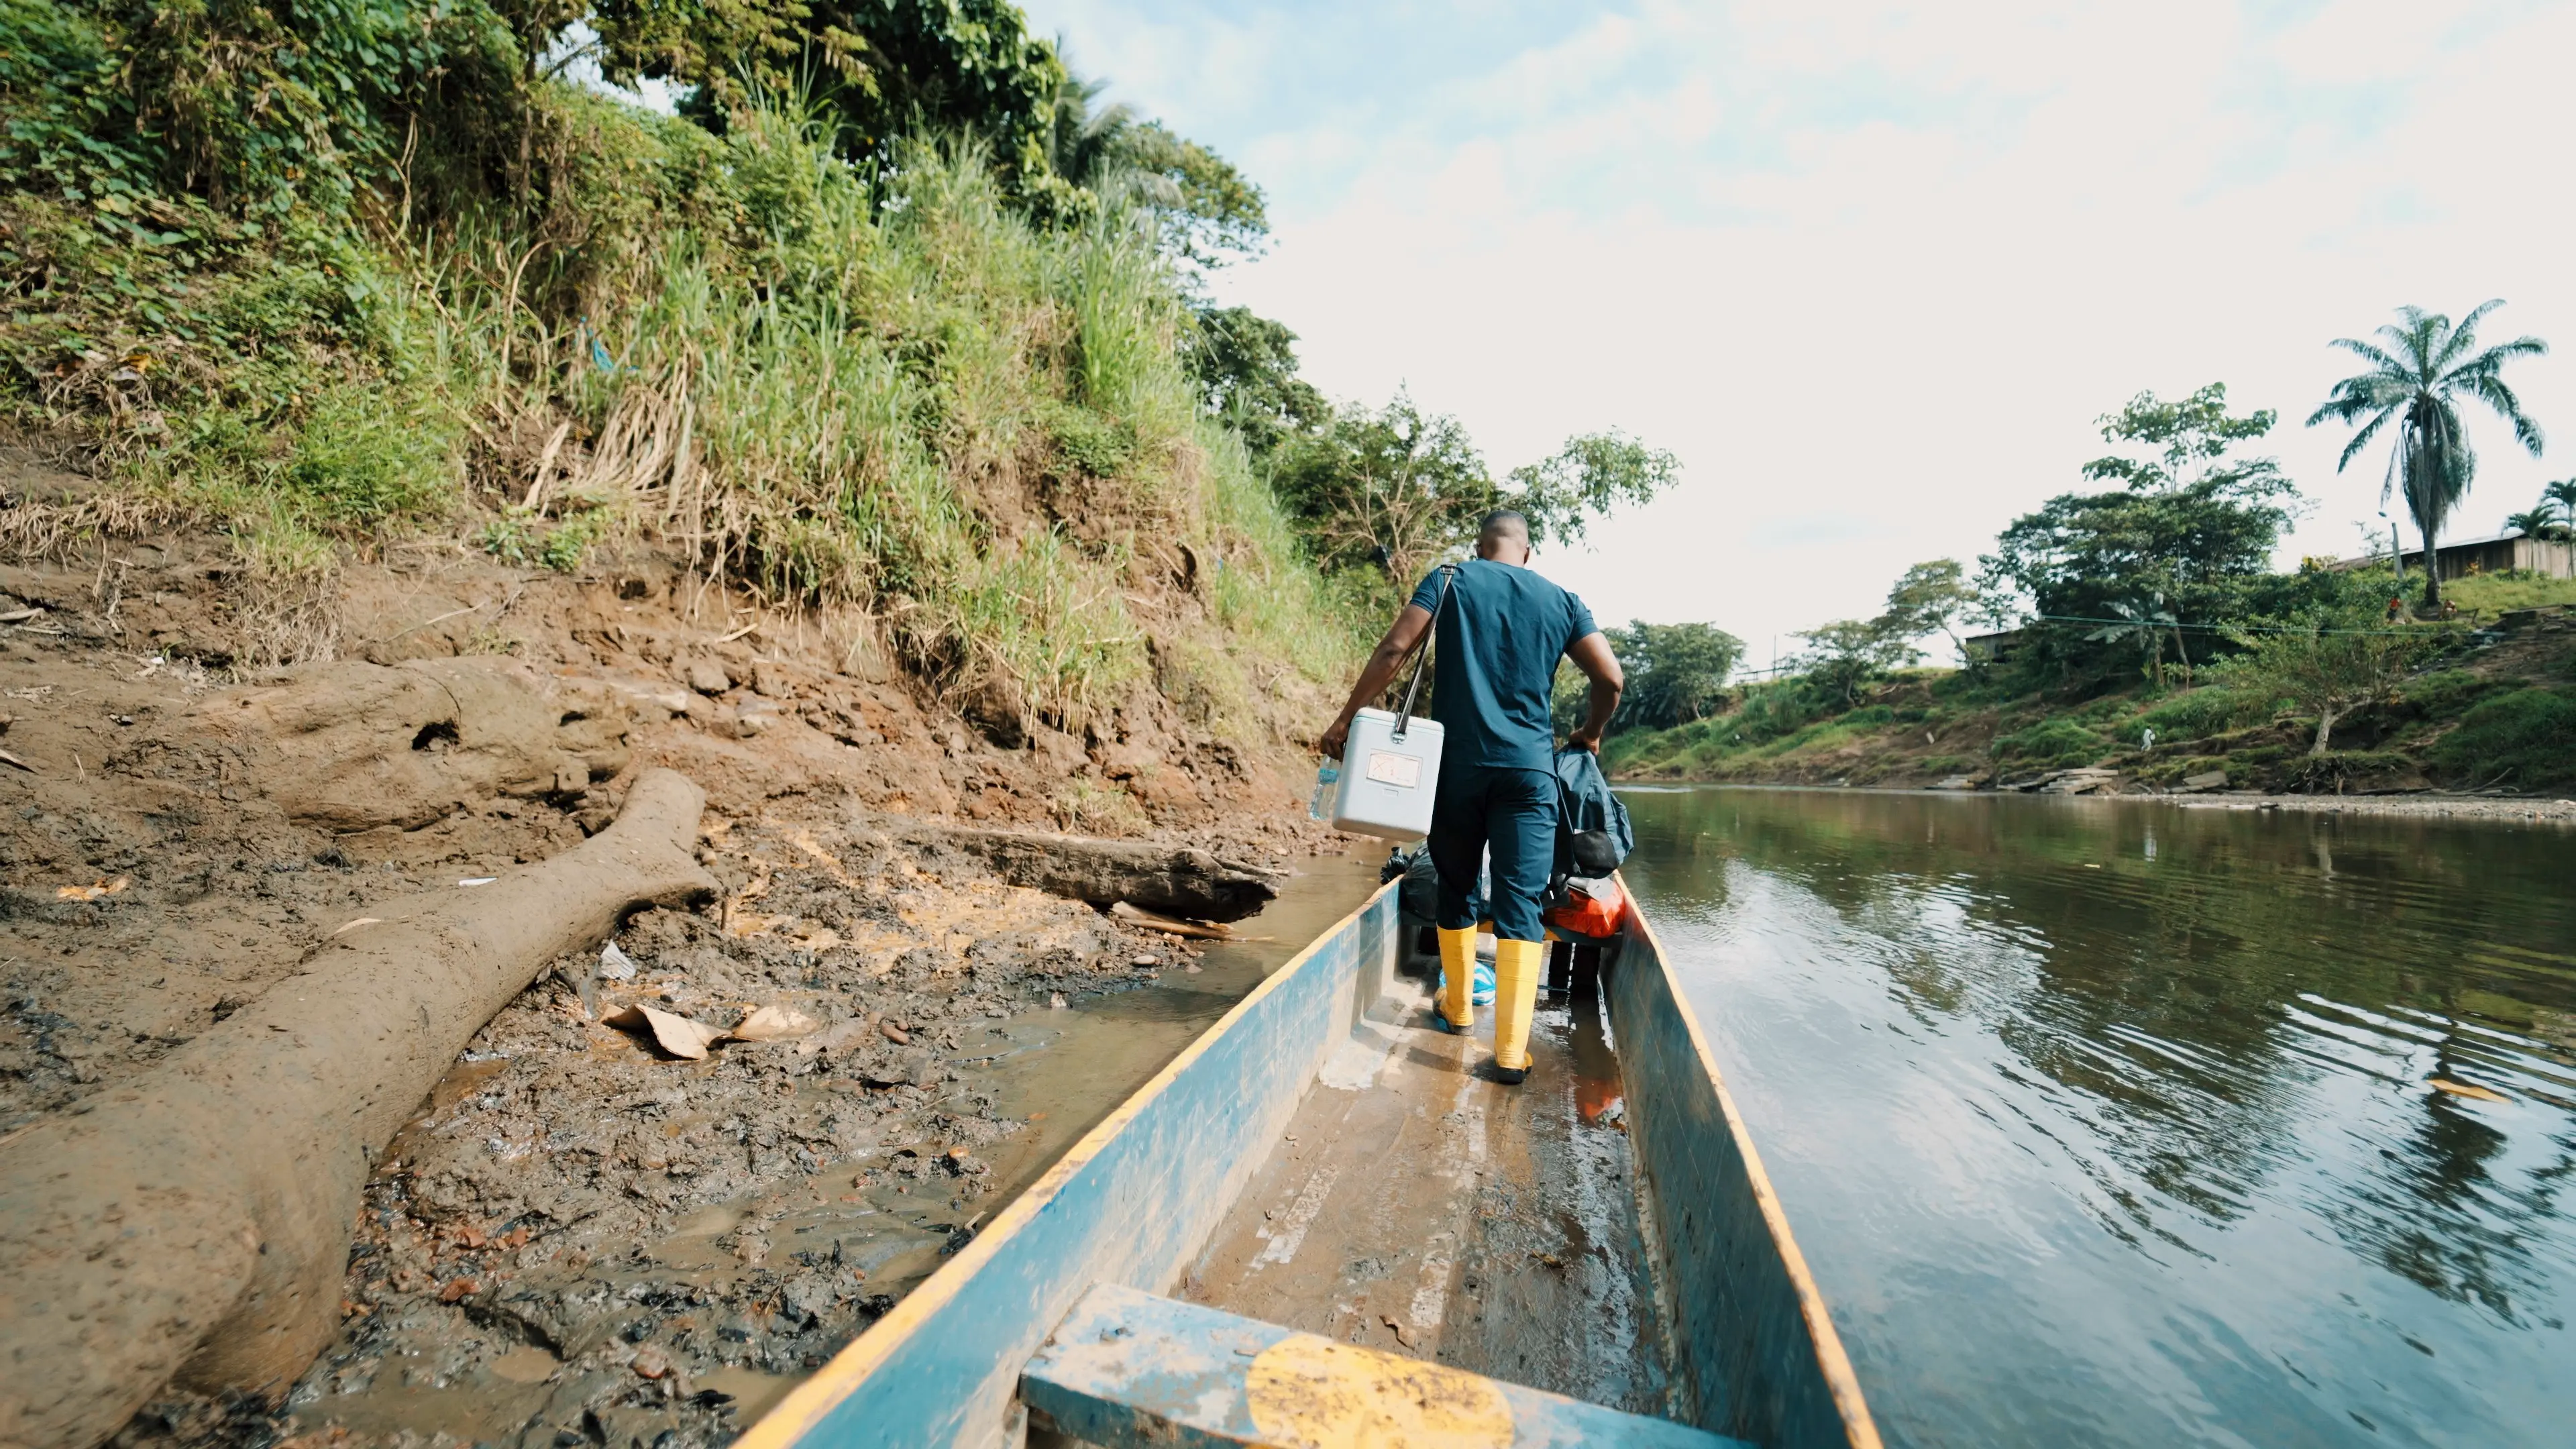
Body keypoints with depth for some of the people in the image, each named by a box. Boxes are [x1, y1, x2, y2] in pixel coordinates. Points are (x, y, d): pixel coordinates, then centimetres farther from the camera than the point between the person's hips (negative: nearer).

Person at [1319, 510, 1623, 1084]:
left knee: (1456, 888, 16)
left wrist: (1348, 717, -3)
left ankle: (1458, 1007, 30)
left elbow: (1394, 650, -7)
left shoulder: (1451, 579, 6)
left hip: (1457, 762, 0)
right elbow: (1610, 678, 5)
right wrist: (1590, 734, 22)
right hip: (1529, 768, 1)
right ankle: (1511, 1049, -3)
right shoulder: (1560, 600, 11)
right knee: (1520, 904, 0)